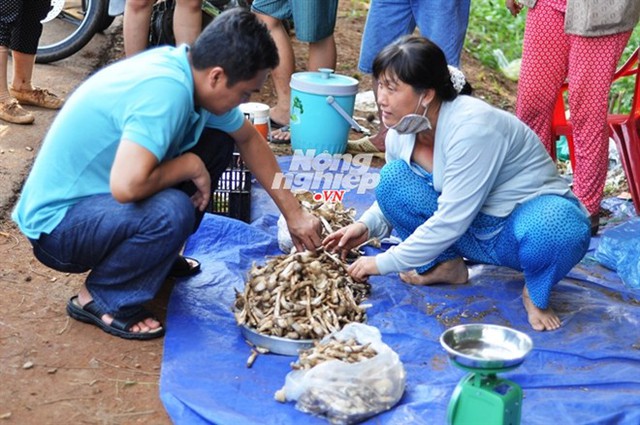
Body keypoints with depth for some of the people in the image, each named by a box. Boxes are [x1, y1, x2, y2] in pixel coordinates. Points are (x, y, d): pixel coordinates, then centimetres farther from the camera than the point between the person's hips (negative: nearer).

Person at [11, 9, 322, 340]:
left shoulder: (192, 71, -4)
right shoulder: (165, 90, -31)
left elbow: (249, 139, 11)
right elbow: (126, 186, -42)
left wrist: (293, 213, 11)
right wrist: (191, 166, -23)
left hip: (97, 192, 9)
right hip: (55, 225, -9)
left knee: (217, 139, 4)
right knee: (171, 212, -35)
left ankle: (157, 255, 16)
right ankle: (100, 300, -9)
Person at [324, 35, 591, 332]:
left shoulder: (472, 128, -31)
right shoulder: (400, 133, -7)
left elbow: (450, 221, -29)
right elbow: (396, 196, 13)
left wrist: (382, 263, -21)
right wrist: (367, 226, -8)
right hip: (475, 230, 6)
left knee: (558, 232, -43)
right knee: (393, 178, -13)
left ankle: (536, 292, -9)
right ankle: (446, 266, 5)